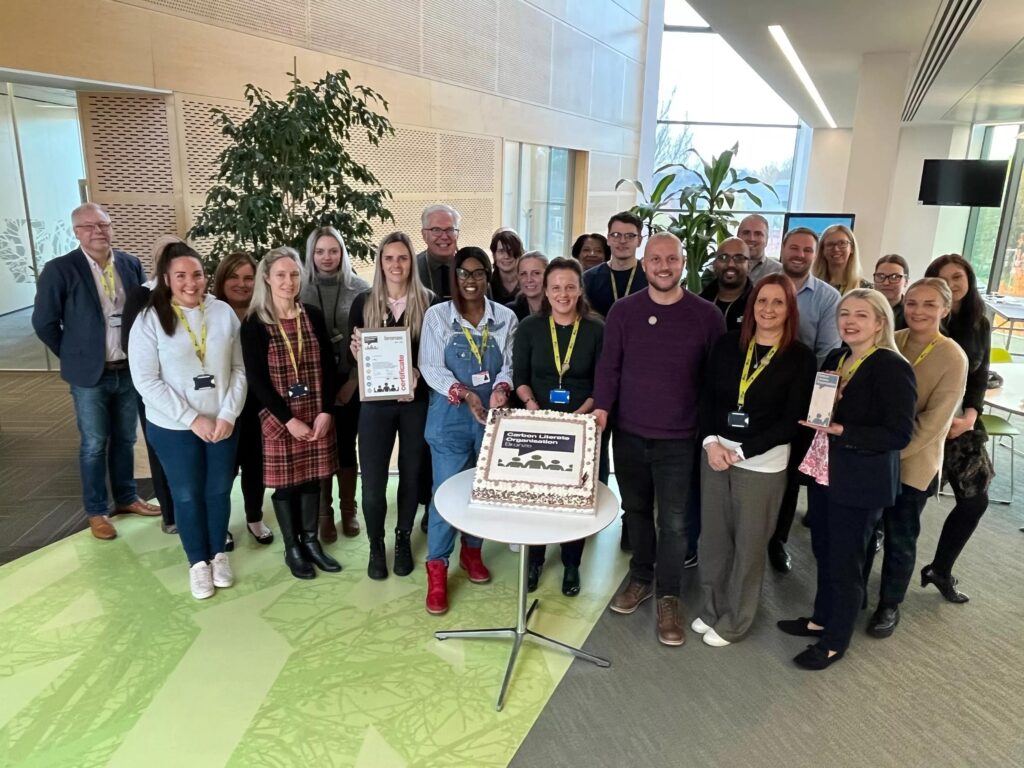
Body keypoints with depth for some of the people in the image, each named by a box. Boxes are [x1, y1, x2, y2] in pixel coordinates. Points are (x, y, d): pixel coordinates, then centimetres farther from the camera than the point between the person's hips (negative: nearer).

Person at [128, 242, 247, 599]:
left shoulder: (224, 313, -5)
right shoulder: (149, 320, -10)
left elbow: (239, 369, -2)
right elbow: (146, 381, -13)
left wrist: (228, 414, -12)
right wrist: (192, 419, -17)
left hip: (223, 422, 2)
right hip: (173, 427, -2)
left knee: (219, 491, 14)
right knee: (187, 496, 11)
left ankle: (218, 553, 36)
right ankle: (198, 561, 31)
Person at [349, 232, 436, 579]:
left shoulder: (428, 302, -1)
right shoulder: (364, 302, 2)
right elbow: (353, 353, 5)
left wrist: (418, 375, -17)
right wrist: (357, 352, -17)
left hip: (416, 402, 0)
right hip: (376, 402, 0)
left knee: (411, 473, 11)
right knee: (373, 480, 2)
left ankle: (403, 540, 32)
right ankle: (376, 545, 24)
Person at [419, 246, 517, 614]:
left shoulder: (505, 317, 3)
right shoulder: (437, 315, -3)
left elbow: (509, 365, 3)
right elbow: (430, 368, -8)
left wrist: (500, 389, -18)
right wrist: (465, 394, -20)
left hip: (492, 416, 3)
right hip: (450, 416, -2)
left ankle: (472, 552, 34)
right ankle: (437, 571, 10)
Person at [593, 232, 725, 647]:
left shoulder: (707, 315, -4)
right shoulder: (623, 310, 0)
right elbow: (609, 365, 1)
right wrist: (602, 407, -12)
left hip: (679, 439, -2)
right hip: (628, 434, 2)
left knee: (673, 521, 4)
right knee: (636, 511, 16)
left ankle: (668, 597, 21)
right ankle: (640, 578, 36)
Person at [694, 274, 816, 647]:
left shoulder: (801, 358, -6)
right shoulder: (727, 344, 4)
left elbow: (792, 422, -9)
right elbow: (706, 397, 4)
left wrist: (740, 451, -14)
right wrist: (711, 441, -11)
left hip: (763, 463, -3)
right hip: (715, 453, 3)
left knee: (749, 544, 9)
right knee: (713, 536, 12)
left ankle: (734, 621, 27)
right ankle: (712, 608, 32)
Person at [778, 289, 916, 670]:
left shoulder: (892, 367, -16)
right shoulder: (834, 359, 7)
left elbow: (900, 434, -20)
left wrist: (841, 431, -27)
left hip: (861, 481, -7)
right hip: (824, 471, 7)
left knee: (845, 561, 7)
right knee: (823, 551, 20)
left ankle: (835, 641, 24)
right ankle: (821, 618, 40)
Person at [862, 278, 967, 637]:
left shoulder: (953, 358, -12)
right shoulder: (889, 342, -2)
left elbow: (934, 420, -15)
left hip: (912, 463, -3)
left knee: (899, 538, 12)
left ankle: (889, 604, 31)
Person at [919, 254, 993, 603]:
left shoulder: (980, 325, 8)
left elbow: (980, 377, 8)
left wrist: (970, 416, -8)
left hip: (961, 421, 5)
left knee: (975, 500, 4)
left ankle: (940, 569, 22)